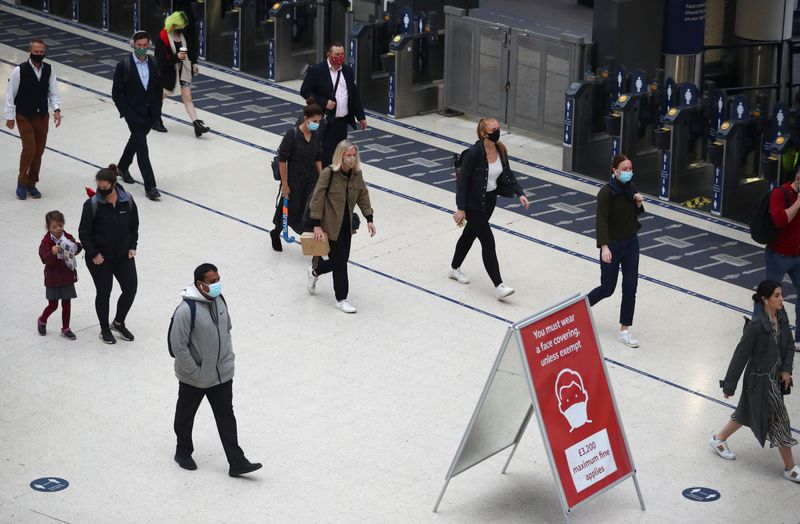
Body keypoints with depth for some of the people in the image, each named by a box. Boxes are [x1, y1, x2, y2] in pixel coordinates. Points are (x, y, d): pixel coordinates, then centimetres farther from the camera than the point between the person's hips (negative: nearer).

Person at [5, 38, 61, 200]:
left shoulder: (49, 70, -4)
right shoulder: (19, 70, -16)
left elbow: (52, 92, 3)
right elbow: (11, 94, -9)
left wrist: (56, 110, -13)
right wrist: (10, 117, -7)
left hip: (42, 117, 4)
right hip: (24, 117, -4)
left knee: (39, 151, 9)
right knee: (29, 150, -10)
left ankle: (31, 183, 23)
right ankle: (22, 182, 10)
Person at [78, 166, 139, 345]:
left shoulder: (127, 200, -6)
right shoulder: (92, 204, -16)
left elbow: (134, 226, 8)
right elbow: (84, 233, -10)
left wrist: (132, 246, 0)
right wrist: (93, 254, -13)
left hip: (123, 255, 3)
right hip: (100, 258, -3)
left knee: (130, 289, 4)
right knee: (103, 293, 7)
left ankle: (118, 323, 29)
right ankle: (104, 329, 26)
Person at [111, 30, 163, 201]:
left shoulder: (154, 65, 2)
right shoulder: (124, 65, -11)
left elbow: (158, 90, 11)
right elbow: (116, 94, -8)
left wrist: (157, 111, 3)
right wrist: (126, 113, -13)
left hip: (150, 114, 5)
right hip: (133, 114, -5)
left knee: (135, 140, 23)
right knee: (142, 147, -11)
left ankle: (122, 167, 48)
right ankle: (150, 186, -13)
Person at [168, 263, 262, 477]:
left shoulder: (219, 300, -3)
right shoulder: (187, 310, -26)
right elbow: (178, 346, -23)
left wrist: (228, 357, 8)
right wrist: (196, 373, -18)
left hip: (222, 374, 6)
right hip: (193, 379, -6)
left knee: (226, 416, 7)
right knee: (186, 415, 16)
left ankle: (237, 462, 11)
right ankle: (183, 453, 37)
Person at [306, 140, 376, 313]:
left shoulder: (357, 174, -1)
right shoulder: (328, 173, -19)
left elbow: (363, 196, 9)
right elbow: (317, 199, -16)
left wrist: (369, 219, 4)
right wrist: (317, 226, -17)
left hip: (347, 224, 6)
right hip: (331, 226, -6)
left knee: (340, 260, 14)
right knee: (340, 261, -3)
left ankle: (314, 272, 44)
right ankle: (341, 299, 11)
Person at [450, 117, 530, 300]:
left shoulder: (500, 150, -5)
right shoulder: (474, 153, -25)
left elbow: (507, 175, 7)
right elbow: (462, 181, -22)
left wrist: (519, 194, -5)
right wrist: (461, 209, -22)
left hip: (490, 200, 7)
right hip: (473, 203, -7)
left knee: (470, 234, 25)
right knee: (488, 241, -10)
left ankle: (455, 269, 46)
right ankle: (498, 286, -9)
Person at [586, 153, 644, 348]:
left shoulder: (631, 188, 1)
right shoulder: (606, 192, -19)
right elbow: (601, 220, -23)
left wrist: (639, 203, -7)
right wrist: (604, 247, -32)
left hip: (631, 243, 6)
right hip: (612, 245, -6)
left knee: (630, 288, 3)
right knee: (608, 288, 5)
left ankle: (624, 331, 11)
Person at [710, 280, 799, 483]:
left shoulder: (781, 316, -4)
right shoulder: (757, 326, -27)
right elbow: (741, 355, -20)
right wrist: (729, 385, -14)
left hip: (774, 376, 8)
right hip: (761, 380, -8)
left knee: (747, 413, 25)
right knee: (779, 421, 2)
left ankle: (719, 439, 46)